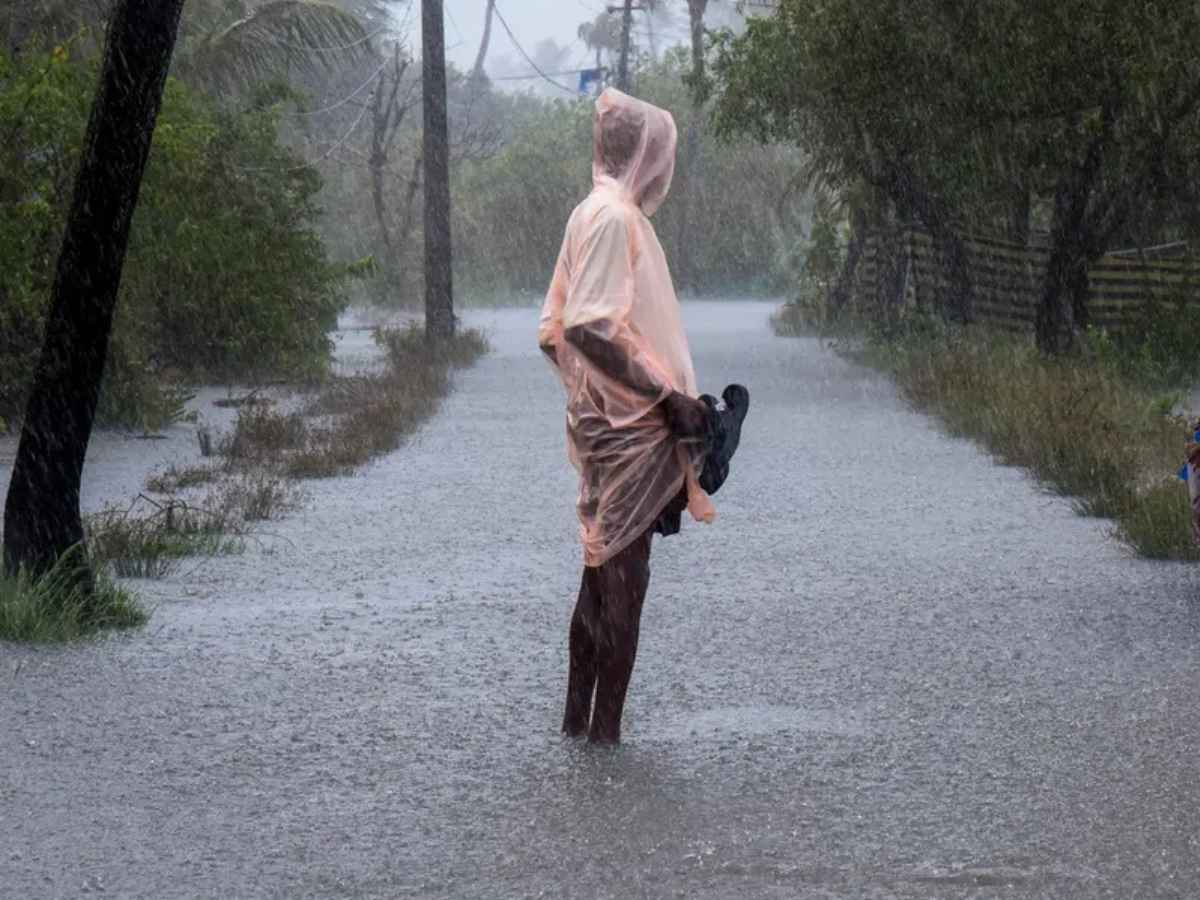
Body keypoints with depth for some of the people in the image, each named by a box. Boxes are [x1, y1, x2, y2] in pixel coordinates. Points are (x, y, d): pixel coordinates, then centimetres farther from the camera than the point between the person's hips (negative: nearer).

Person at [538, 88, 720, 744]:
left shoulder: (594, 215, 14)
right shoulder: (615, 217, -15)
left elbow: (554, 331, 17)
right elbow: (589, 327, -24)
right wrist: (668, 395, -20)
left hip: (604, 425, 10)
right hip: (631, 429, -10)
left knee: (602, 572, 15)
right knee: (623, 575, -5)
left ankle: (579, 717, 21)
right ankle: (604, 728, -2)